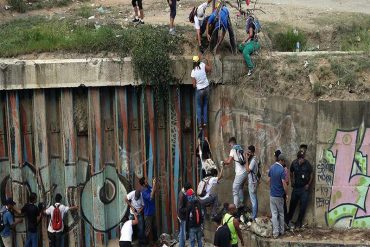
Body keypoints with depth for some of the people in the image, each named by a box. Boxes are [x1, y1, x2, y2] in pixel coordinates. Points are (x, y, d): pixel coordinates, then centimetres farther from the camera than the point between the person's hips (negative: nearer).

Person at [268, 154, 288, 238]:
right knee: (281, 214, 13)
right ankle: (281, 231, 22)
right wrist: (287, 193, -6)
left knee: (274, 214, 4)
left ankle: (275, 232, 2)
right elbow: (284, 184, -20)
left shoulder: (272, 167, 2)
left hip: (272, 195, 4)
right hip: (279, 195, -4)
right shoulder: (281, 170, -18)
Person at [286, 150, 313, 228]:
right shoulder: (294, 163, -7)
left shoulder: (307, 164, -14)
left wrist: (308, 184, -7)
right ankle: (288, 220, 26)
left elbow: (311, 175, -2)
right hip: (296, 187, 2)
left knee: (303, 206, 0)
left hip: (304, 188, -2)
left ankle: (299, 222, 13)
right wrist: (292, 181, 4)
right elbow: (291, 173, 12)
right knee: (292, 204, 10)